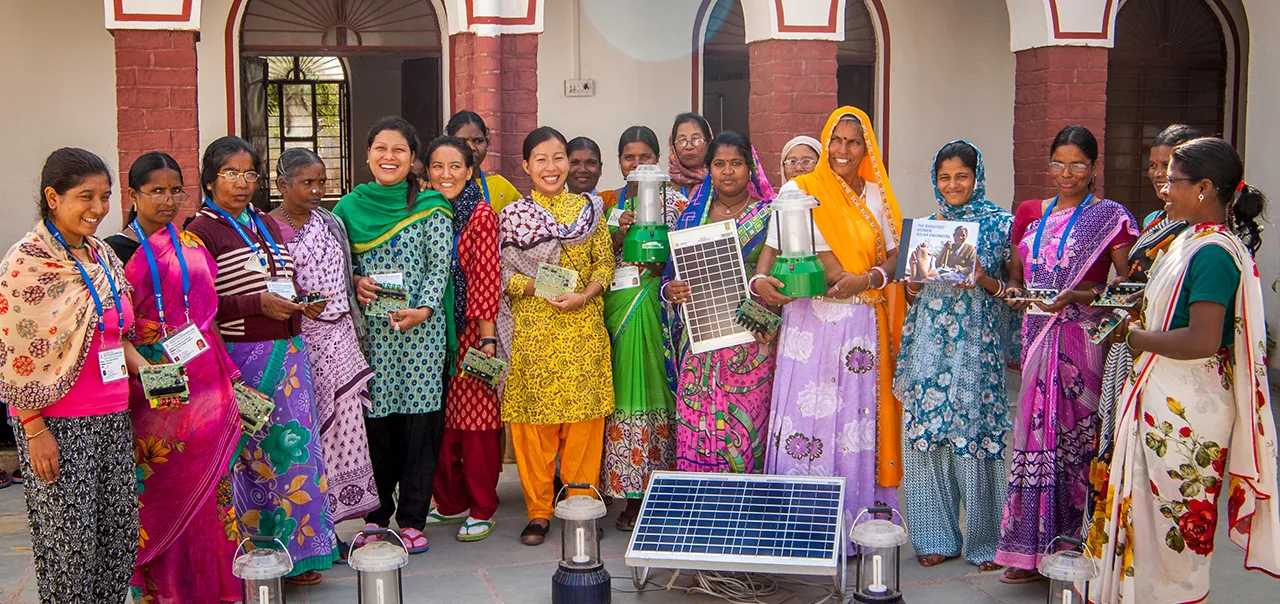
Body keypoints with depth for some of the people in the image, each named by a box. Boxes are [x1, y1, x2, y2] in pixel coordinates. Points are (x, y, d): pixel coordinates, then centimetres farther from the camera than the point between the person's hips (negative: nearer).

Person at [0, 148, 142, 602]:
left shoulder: (101, 255, 10)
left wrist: (142, 366, 4)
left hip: (112, 416, 7)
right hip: (56, 423, -7)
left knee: (120, 531, 10)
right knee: (69, 543, 1)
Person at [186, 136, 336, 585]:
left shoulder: (267, 225, 17)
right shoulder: (201, 231, -5)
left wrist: (303, 302, 7)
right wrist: (258, 303, -19)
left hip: (288, 351, 6)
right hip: (241, 358, -6)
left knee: (293, 445, 7)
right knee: (253, 454, -1)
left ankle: (297, 550, 17)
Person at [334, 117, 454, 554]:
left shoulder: (430, 207, 1)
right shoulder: (351, 206, 9)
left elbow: (440, 265, -3)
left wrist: (423, 310, -15)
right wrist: (355, 282, -6)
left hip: (420, 326, -2)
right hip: (370, 330, 2)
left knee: (419, 419, 0)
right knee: (374, 419, 6)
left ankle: (412, 520, 11)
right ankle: (376, 515, 20)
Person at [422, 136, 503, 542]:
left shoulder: (480, 214, -7)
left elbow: (486, 279, -12)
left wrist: (487, 339, -16)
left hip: (470, 329, -5)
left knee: (475, 419, 0)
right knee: (439, 418, 10)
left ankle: (481, 510, 12)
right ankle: (450, 502, 25)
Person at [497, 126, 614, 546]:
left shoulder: (590, 209, 9)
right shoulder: (511, 216, 6)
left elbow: (605, 262, 7)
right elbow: (501, 275, 2)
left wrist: (584, 294, -11)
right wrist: (538, 286, -15)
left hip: (583, 327, 1)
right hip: (531, 329, 0)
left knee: (583, 419, 1)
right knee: (533, 421, 1)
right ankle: (538, 511, 13)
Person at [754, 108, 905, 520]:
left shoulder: (876, 196, 12)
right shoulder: (800, 190, 5)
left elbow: (895, 256, 9)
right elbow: (773, 244, -1)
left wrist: (866, 279, -10)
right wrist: (760, 278, -21)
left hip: (862, 326, 2)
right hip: (810, 320, -2)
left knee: (857, 426, 2)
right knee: (805, 418, -4)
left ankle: (856, 524, 12)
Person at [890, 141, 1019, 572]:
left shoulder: (1000, 224, 1)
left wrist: (986, 282, -16)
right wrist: (911, 287, 0)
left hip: (977, 343, -4)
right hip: (931, 341, 4)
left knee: (975, 433, -3)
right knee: (928, 434, 3)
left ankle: (985, 542, 10)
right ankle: (937, 536, 14)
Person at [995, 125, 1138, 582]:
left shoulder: (1110, 217, 1)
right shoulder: (1031, 214, 15)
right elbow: (1015, 272, 21)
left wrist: (1079, 296, -18)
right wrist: (1014, 291, -2)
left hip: (1082, 339, -4)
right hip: (1036, 336, 4)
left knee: (1074, 434, -5)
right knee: (1035, 430, 2)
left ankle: (1070, 546, 6)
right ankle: (1032, 551, 8)